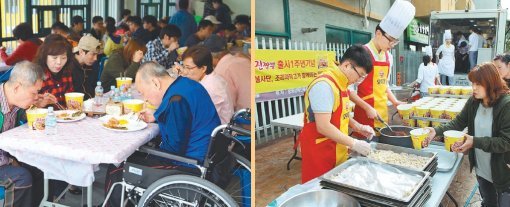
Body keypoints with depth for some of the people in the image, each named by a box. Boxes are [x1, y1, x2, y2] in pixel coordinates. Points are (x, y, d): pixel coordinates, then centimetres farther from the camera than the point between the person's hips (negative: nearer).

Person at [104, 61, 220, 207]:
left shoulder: (177, 99, -24)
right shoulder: (184, 84, 7)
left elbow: (174, 148, -22)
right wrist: (155, 117, 12)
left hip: (190, 167, -10)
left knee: (116, 171, -5)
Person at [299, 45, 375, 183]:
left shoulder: (342, 83, 8)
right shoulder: (324, 85, -21)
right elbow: (323, 127, -26)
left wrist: (358, 127, 5)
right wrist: (354, 144, -20)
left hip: (337, 150, 9)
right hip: (320, 152, -9)